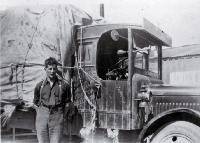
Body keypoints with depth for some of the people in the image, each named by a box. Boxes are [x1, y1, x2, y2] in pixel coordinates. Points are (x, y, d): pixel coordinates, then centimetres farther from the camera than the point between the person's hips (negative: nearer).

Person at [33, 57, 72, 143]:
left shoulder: (64, 85, 3)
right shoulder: (39, 86, 7)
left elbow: (68, 103, 12)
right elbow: (35, 103, 19)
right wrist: (41, 113, 9)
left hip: (57, 120, -1)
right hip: (42, 120, 2)